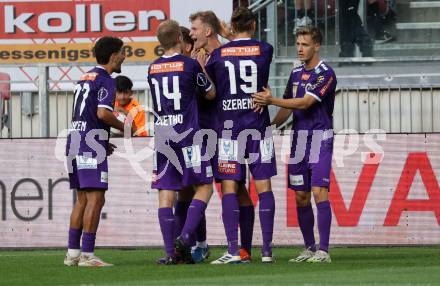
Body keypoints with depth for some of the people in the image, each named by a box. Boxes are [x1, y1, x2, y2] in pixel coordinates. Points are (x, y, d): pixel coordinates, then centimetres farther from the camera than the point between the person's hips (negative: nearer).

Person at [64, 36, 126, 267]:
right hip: (91, 145, -9)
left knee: (82, 199, 13)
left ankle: (72, 253, 12)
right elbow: (102, 113, -21)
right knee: (96, 199, -9)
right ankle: (87, 255, -13)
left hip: (74, 141, 9)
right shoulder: (105, 80, -8)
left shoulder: (85, 78, 20)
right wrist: (123, 127, -5)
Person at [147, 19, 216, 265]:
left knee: (166, 193, 3)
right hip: (188, 134, -4)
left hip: (162, 136, 4)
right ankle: (185, 238, -13)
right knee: (204, 186, 4)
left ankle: (171, 252, -1)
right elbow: (211, 93, 5)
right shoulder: (190, 64, -5)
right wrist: (203, 68, 19)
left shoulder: (153, 69, 9)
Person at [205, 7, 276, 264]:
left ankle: (233, 250, -8)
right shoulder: (265, 50, 0)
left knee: (229, 187, -1)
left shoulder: (218, 54, 1)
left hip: (228, 128, -1)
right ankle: (267, 249, 3)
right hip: (259, 127, 1)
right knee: (263, 187, 4)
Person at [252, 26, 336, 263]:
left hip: (320, 136, -7)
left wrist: (272, 100, -21)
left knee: (319, 192, -15)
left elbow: (305, 103, -18)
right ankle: (309, 248, 15)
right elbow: (288, 108, 19)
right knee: (301, 195, 7)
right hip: (298, 137, 7)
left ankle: (323, 250, -16)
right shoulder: (296, 73, 14)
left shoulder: (325, 74, -9)